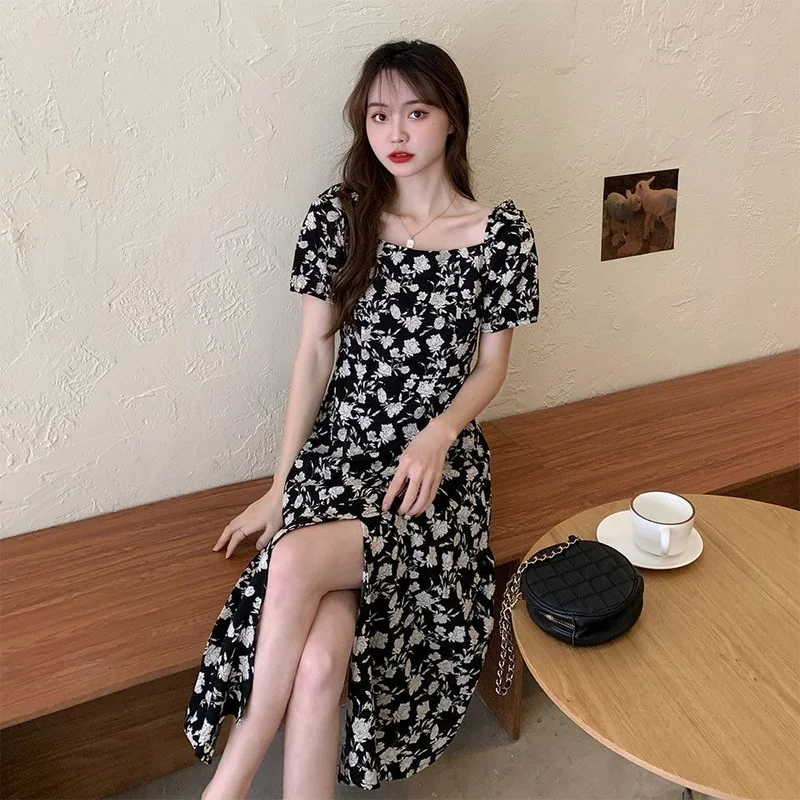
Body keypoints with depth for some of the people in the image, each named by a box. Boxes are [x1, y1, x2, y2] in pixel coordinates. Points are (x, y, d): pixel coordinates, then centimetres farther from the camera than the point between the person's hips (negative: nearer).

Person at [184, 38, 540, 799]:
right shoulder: (337, 216, 1)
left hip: (437, 463, -1)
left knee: (296, 562, -29)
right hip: (337, 452, 2)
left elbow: (491, 365, 5)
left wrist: (436, 436, -14)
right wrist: (280, 485, 1)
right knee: (318, 661, -22)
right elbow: (313, 355, 3)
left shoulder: (501, 233, -2)